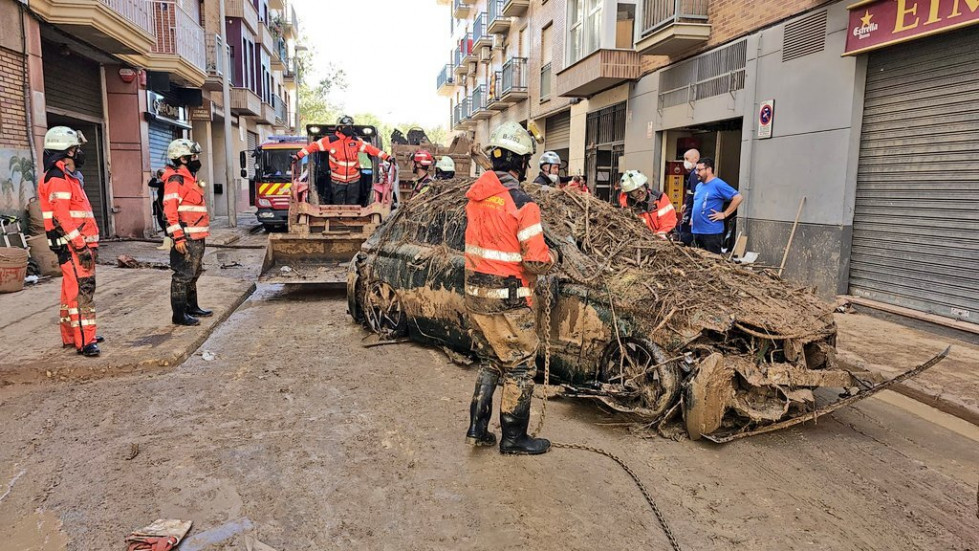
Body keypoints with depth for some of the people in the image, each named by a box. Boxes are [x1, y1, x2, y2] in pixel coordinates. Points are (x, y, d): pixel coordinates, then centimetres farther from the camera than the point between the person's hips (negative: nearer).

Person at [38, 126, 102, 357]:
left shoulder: (69, 177, 19)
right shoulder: (57, 180, -14)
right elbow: (61, 219, -21)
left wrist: (90, 244, 24)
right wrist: (81, 246, -23)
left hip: (80, 244, 11)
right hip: (72, 247, -11)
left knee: (73, 290, 15)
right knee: (81, 290, -11)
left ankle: (71, 335, 25)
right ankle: (84, 341, -10)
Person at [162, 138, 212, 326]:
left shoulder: (190, 178, 19)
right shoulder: (176, 180, -13)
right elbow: (170, 210, -21)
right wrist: (178, 237, -25)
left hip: (197, 237, 10)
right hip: (186, 238, -10)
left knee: (194, 274, 18)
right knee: (183, 275, -5)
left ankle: (192, 307, 29)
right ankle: (179, 314, 0)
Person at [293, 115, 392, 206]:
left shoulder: (356, 141, 1)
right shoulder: (331, 141, -5)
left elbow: (370, 148, -1)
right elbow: (314, 146, 0)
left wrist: (386, 157, -8)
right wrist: (298, 155, -5)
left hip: (354, 180, 2)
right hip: (337, 180, -1)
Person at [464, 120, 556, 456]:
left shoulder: (475, 197, 4)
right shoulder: (521, 204, -18)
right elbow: (536, 262, -19)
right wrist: (551, 257, 3)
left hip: (475, 295, 7)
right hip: (508, 302, -7)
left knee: (489, 363, 22)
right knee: (520, 369, 9)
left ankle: (478, 429, 28)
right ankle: (514, 439, 20)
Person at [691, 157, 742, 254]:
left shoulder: (718, 184, -10)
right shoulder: (699, 186, 15)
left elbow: (738, 198, -15)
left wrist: (724, 214, -15)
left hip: (712, 232, -8)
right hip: (696, 230, 8)